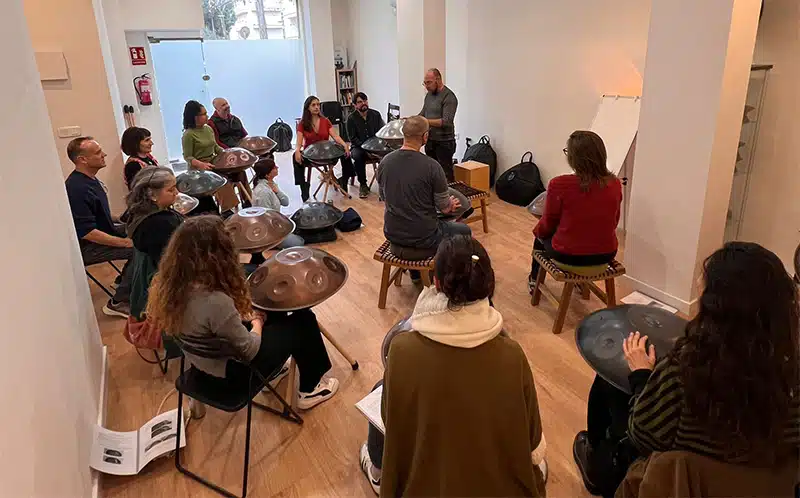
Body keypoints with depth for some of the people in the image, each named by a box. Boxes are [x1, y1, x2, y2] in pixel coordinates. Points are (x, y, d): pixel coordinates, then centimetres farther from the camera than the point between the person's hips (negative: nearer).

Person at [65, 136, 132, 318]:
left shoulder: (90, 179, 5)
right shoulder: (77, 188, -26)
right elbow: (86, 233, -27)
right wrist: (124, 242, -25)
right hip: (86, 247, -10)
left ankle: (124, 280, 19)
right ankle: (118, 303, -13)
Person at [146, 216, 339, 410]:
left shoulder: (171, 283, -14)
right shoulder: (215, 302, -38)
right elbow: (249, 351, -23)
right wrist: (258, 322, -5)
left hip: (202, 359, 8)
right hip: (230, 370, -7)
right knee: (303, 320, 5)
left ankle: (272, 372, 41)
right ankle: (309, 390, 25)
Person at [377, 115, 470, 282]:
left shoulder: (385, 162, -6)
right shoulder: (431, 166, -22)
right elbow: (445, 208, -11)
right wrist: (451, 204, 13)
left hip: (392, 234, 5)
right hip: (423, 239, -5)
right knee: (464, 231, 22)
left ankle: (416, 273, 43)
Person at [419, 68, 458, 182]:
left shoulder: (449, 97, -14)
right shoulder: (429, 94, 11)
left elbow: (446, 121, -23)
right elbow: (423, 113, 22)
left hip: (444, 143, -8)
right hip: (430, 141, 8)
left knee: (446, 175, -3)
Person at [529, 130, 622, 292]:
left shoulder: (559, 185, -21)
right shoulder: (615, 184, -8)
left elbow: (548, 223, -7)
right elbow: (613, 222, 6)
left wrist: (538, 230, 15)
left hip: (568, 255, -3)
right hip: (606, 254, 4)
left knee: (542, 234, 29)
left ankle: (535, 280, 47)